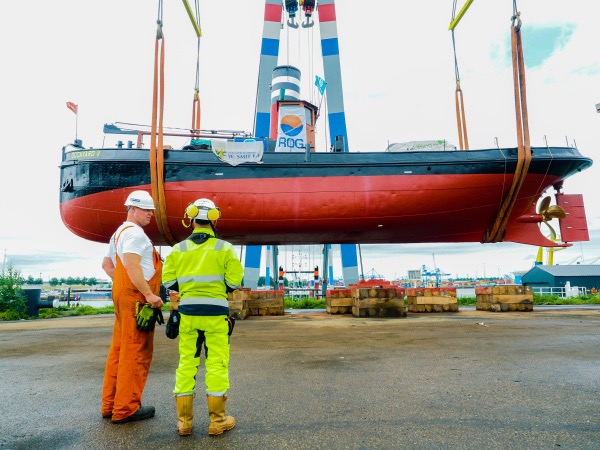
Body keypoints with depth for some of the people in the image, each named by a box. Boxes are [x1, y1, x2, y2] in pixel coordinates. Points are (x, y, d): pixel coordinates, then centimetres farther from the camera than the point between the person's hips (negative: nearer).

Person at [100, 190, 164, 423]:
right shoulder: (134, 233, -12)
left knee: (119, 350, 14)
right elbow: (131, 266, -23)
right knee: (136, 353, -4)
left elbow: (107, 264, 27)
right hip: (137, 299, -11)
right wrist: (149, 294, -22)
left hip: (122, 297, 11)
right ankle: (126, 408, 3)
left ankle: (110, 404, 23)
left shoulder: (119, 233, 21)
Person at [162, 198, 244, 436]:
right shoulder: (224, 248, -5)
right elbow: (234, 281, -9)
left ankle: (184, 421, 20)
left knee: (186, 364, 12)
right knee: (217, 364, 5)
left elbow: (168, 281, 0)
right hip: (215, 313, -2)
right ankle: (217, 421, 13)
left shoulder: (178, 249, 2)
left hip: (188, 313, 3)